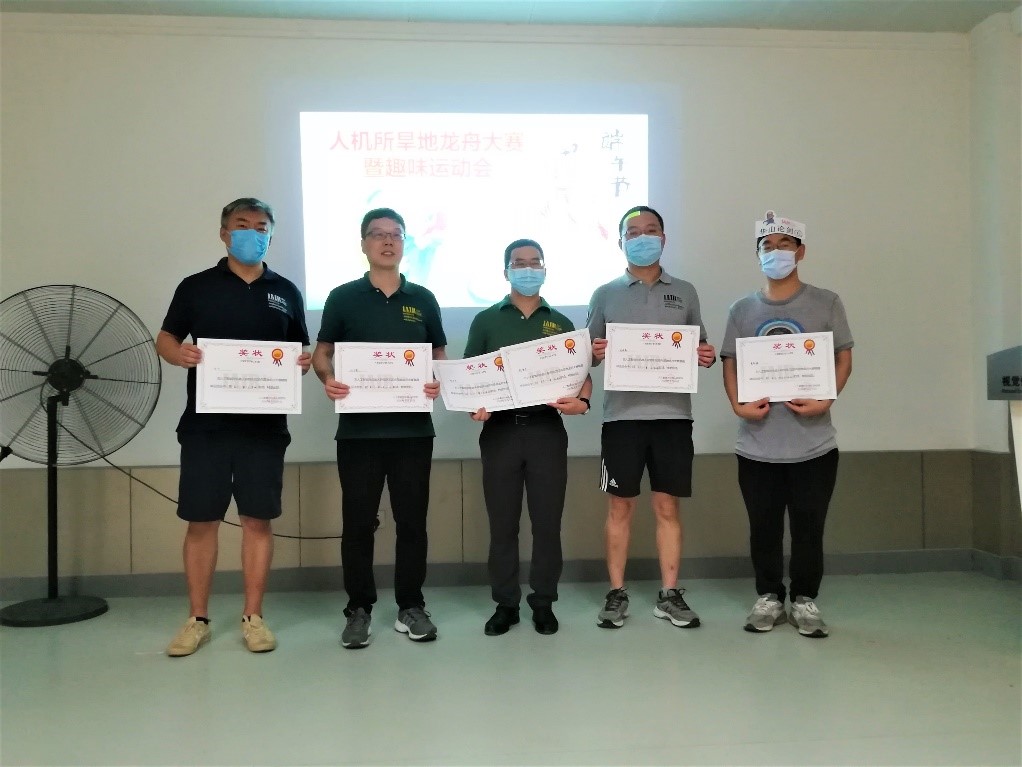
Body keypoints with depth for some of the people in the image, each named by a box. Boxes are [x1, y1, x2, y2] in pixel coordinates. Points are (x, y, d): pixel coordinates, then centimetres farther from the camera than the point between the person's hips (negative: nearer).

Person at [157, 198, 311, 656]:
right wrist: (178, 353, -15)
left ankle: (253, 617, 15)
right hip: (205, 423, -1)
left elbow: (301, 348, 15)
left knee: (258, 519, 4)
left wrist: (305, 362, -8)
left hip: (265, 424, 1)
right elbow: (165, 339, 8)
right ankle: (198, 620, 17)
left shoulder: (286, 291, 10)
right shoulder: (196, 287, 6)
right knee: (201, 520, 4)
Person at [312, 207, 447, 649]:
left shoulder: (423, 299, 10)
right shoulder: (343, 298, 4)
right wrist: (328, 379, -15)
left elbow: (440, 357, 14)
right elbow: (321, 353, 6)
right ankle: (359, 610, 17)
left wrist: (438, 383, -8)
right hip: (359, 428, -1)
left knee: (412, 520, 7)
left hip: (413, 428, 2)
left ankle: (411, 607, 20)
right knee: (358, 522, 4)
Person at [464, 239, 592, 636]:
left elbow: (583, 376, 10)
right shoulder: (486, 321, 8)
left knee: (547, 520, 3)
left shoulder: (561, 323, 12)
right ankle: (505, 604, 16)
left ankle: (544, 603, 15)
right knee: (502, 522, 4)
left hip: (547, 429, 1)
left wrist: (581, 402, -11)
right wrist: (474, 406, -12)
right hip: (500, 430, 0)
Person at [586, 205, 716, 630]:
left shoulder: (684, 292, 12)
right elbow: (588, 354, 8)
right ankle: (616, 594, 14)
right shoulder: (605, 294, 8)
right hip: (622, 414, -1)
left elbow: (701, 349, 16)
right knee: (620, 505, 3)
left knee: (668, 506, 5)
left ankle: (670, 594, 15)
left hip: (672, 412, 1)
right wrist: (595, 353, -14)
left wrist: (708, 357, -6)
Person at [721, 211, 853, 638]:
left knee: (809, 527, 6)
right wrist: (738, 405, -10)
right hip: (757, 443, 2)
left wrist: (825, 400, -13)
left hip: (813, 442, -1)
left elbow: (843, 357, 3)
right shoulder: (742, 310, 9)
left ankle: (805, 602, 21)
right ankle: (768, 599, 23)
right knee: (763, 527, 9)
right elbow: (730, 363, 8)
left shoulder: (825, 303, 4)